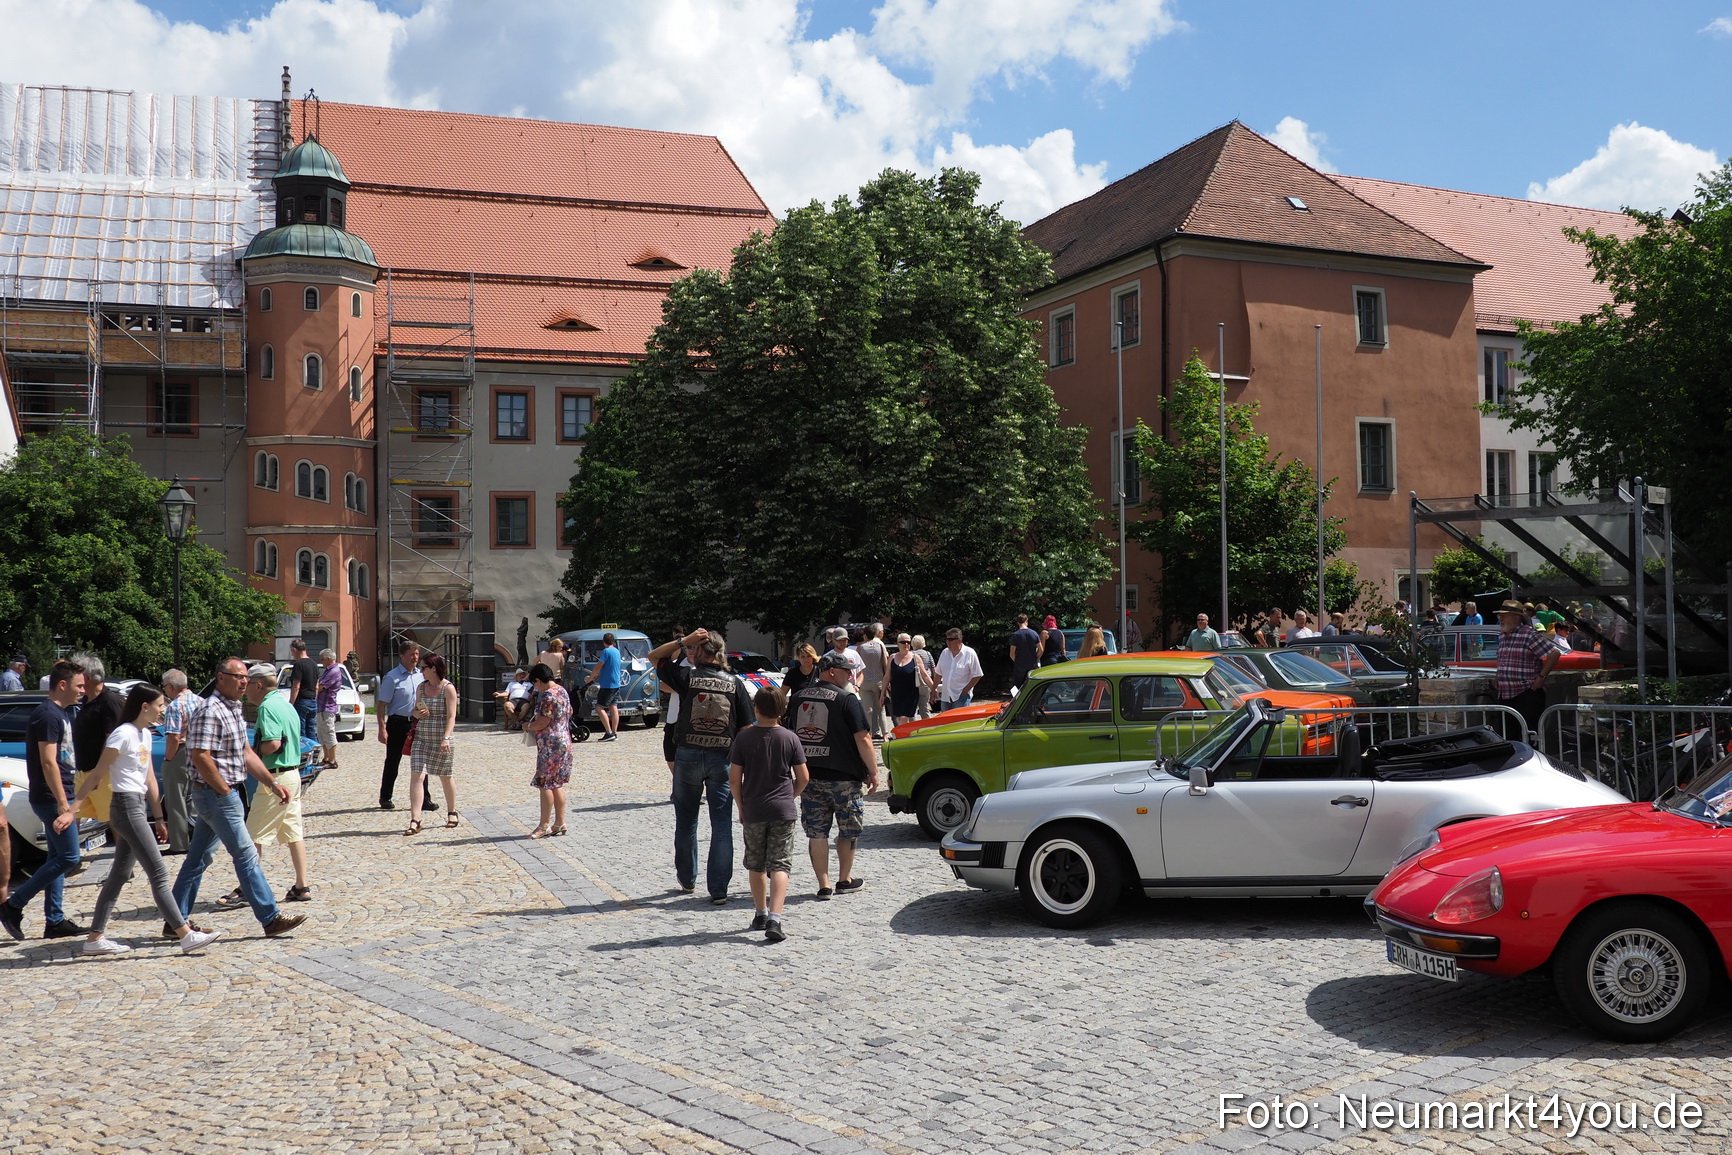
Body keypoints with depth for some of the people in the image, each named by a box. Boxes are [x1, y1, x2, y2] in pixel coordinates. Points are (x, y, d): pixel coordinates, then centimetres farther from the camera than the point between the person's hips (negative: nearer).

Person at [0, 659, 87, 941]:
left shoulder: (62, 714, 15)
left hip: (59, 798, 10)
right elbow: (48, 763, -21)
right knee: (68, 857, -9)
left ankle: (55, 922, 15)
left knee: (58, 857, 11)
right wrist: (62, 803, -23)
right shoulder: (47, 715, -15)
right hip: (51, 798, -10)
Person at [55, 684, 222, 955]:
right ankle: (186, 936, -11)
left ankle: (95, 938, 19)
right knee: (158, 873, -10)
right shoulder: (123, 734, -13)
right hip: (125, 806, -9)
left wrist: (158, 818, 18)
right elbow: (96, 776, -13)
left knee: (119, 875, 12)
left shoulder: (145, 734, 13)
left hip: (139, 806, 9)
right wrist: (71, 811, -15)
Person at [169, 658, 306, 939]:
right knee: (246, 855, -6)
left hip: (215, 797, 10)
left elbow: (246, 753, 17)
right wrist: (226, 792, -17)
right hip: (216, 795, -10)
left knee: (198, 858, 14)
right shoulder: (211, 711, -18)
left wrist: (273, 784, 12)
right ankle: (270, 919, -1)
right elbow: (200, 757, -24)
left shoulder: (234, 710, 13)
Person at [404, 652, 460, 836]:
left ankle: (452, 813, 30)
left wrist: (446, 738, -25)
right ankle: (415, 820, -11)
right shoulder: (421, 687, 9)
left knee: (445, 777, 9)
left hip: (441, 740, -5)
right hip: (421, 738, 5)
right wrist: (419, 713, -6)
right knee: (416, 776, -8)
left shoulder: (448, 688, -8)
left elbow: (451, 716, -14)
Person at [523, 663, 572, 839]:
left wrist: (528, 726, 0)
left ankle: (544, 825, 2)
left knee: (546, 785, -2)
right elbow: (569, 712, 23)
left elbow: (542, 723, -18)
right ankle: (560, 823, 15)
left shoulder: (548, 696, -19)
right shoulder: (562, 690, 10)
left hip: (550, 744, -10)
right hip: (564, 741, 10)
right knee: (557, 784, 13)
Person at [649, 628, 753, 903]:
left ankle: (687, 879, 29)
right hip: (723, 759, 1)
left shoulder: (687, 676, -6)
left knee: (686, 821, 16)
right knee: (722, 824, 3)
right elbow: (746, 727, -1)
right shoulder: (734, 683, -1)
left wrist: (684, 641, -1)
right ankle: (719, 889, 1)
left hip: (688, 756, 0)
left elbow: (654, 656, 9)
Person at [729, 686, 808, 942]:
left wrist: (741, 806, 9)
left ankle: (761, 914, 27)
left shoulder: (743, 737, -4)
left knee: (756, 865, 17)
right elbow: (802, 777, -1)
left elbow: (734, 778, -4)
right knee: (779, 865, -2)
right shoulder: (789, 738, -3)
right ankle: (774, 918, -17)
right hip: (783, 810, 0)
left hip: (753, 811, 1)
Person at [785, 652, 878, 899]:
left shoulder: (797, 699, 9)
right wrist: (873, 771, -4)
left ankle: (824, 885, 6)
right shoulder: (846, 700, -9)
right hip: (844, 777, -4)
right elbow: (862, 739, -12)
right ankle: (845, 880, 23)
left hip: (808, 776, 5)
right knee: (849, 830, 13)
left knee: (816, 833, 7)